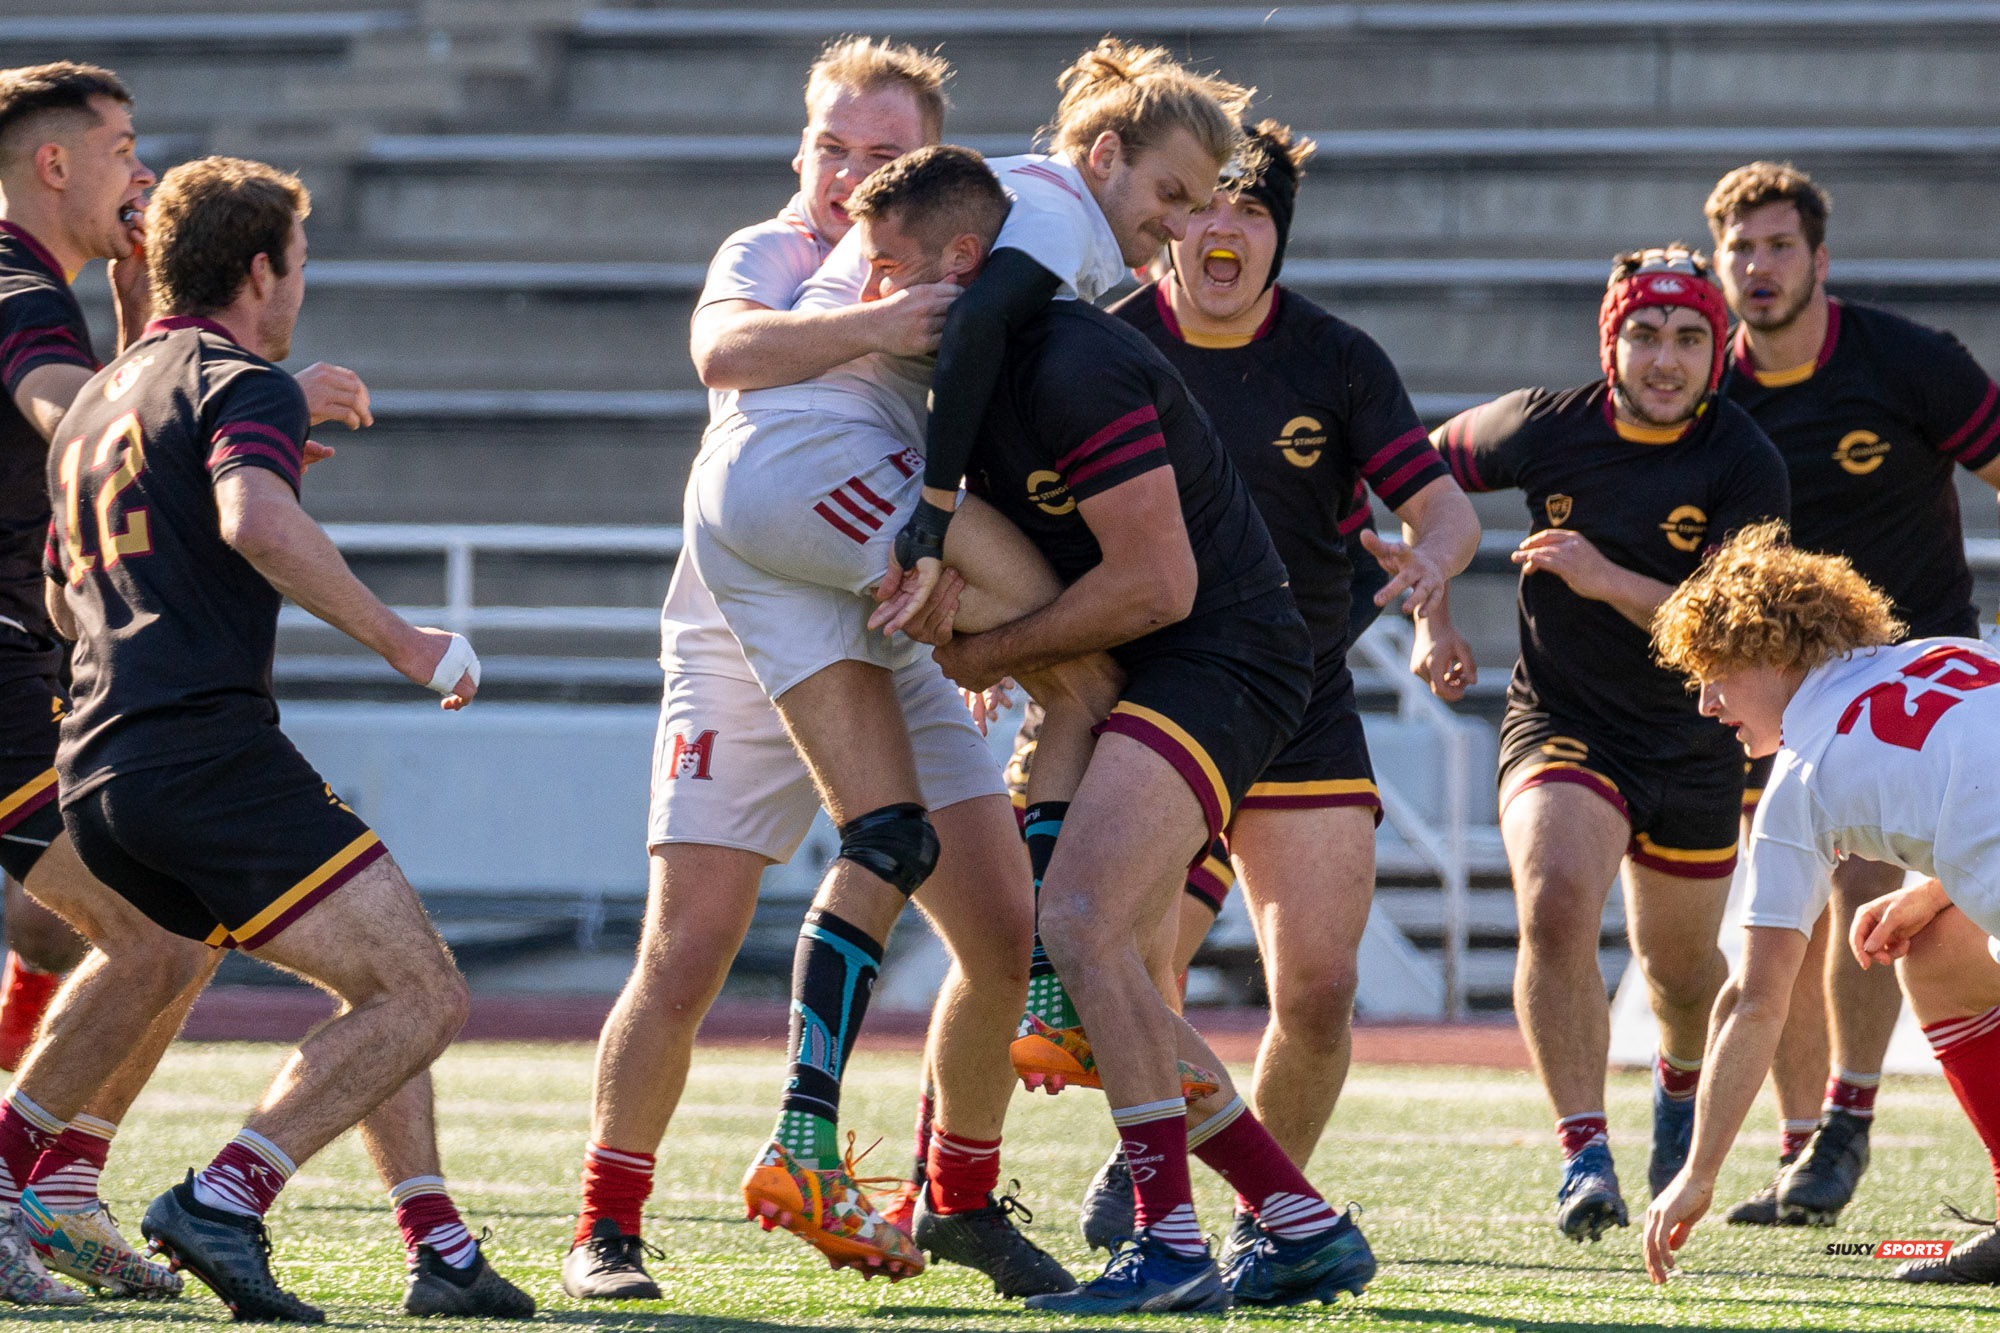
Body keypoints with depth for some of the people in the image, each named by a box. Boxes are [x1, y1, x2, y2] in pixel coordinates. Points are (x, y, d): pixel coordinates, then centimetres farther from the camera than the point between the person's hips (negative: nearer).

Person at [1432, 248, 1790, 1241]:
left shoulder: (1745, 466, -14)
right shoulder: (1545, 427, -9)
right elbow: (1428, 468, 12)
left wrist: (1606, 579, -31)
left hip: (1694, 745, 1)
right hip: (1562, 727, -1)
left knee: (1678, 964, 16)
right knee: (1555, 904, -28)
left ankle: (1681, 1081, 53)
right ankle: (1584, 1155, -27)